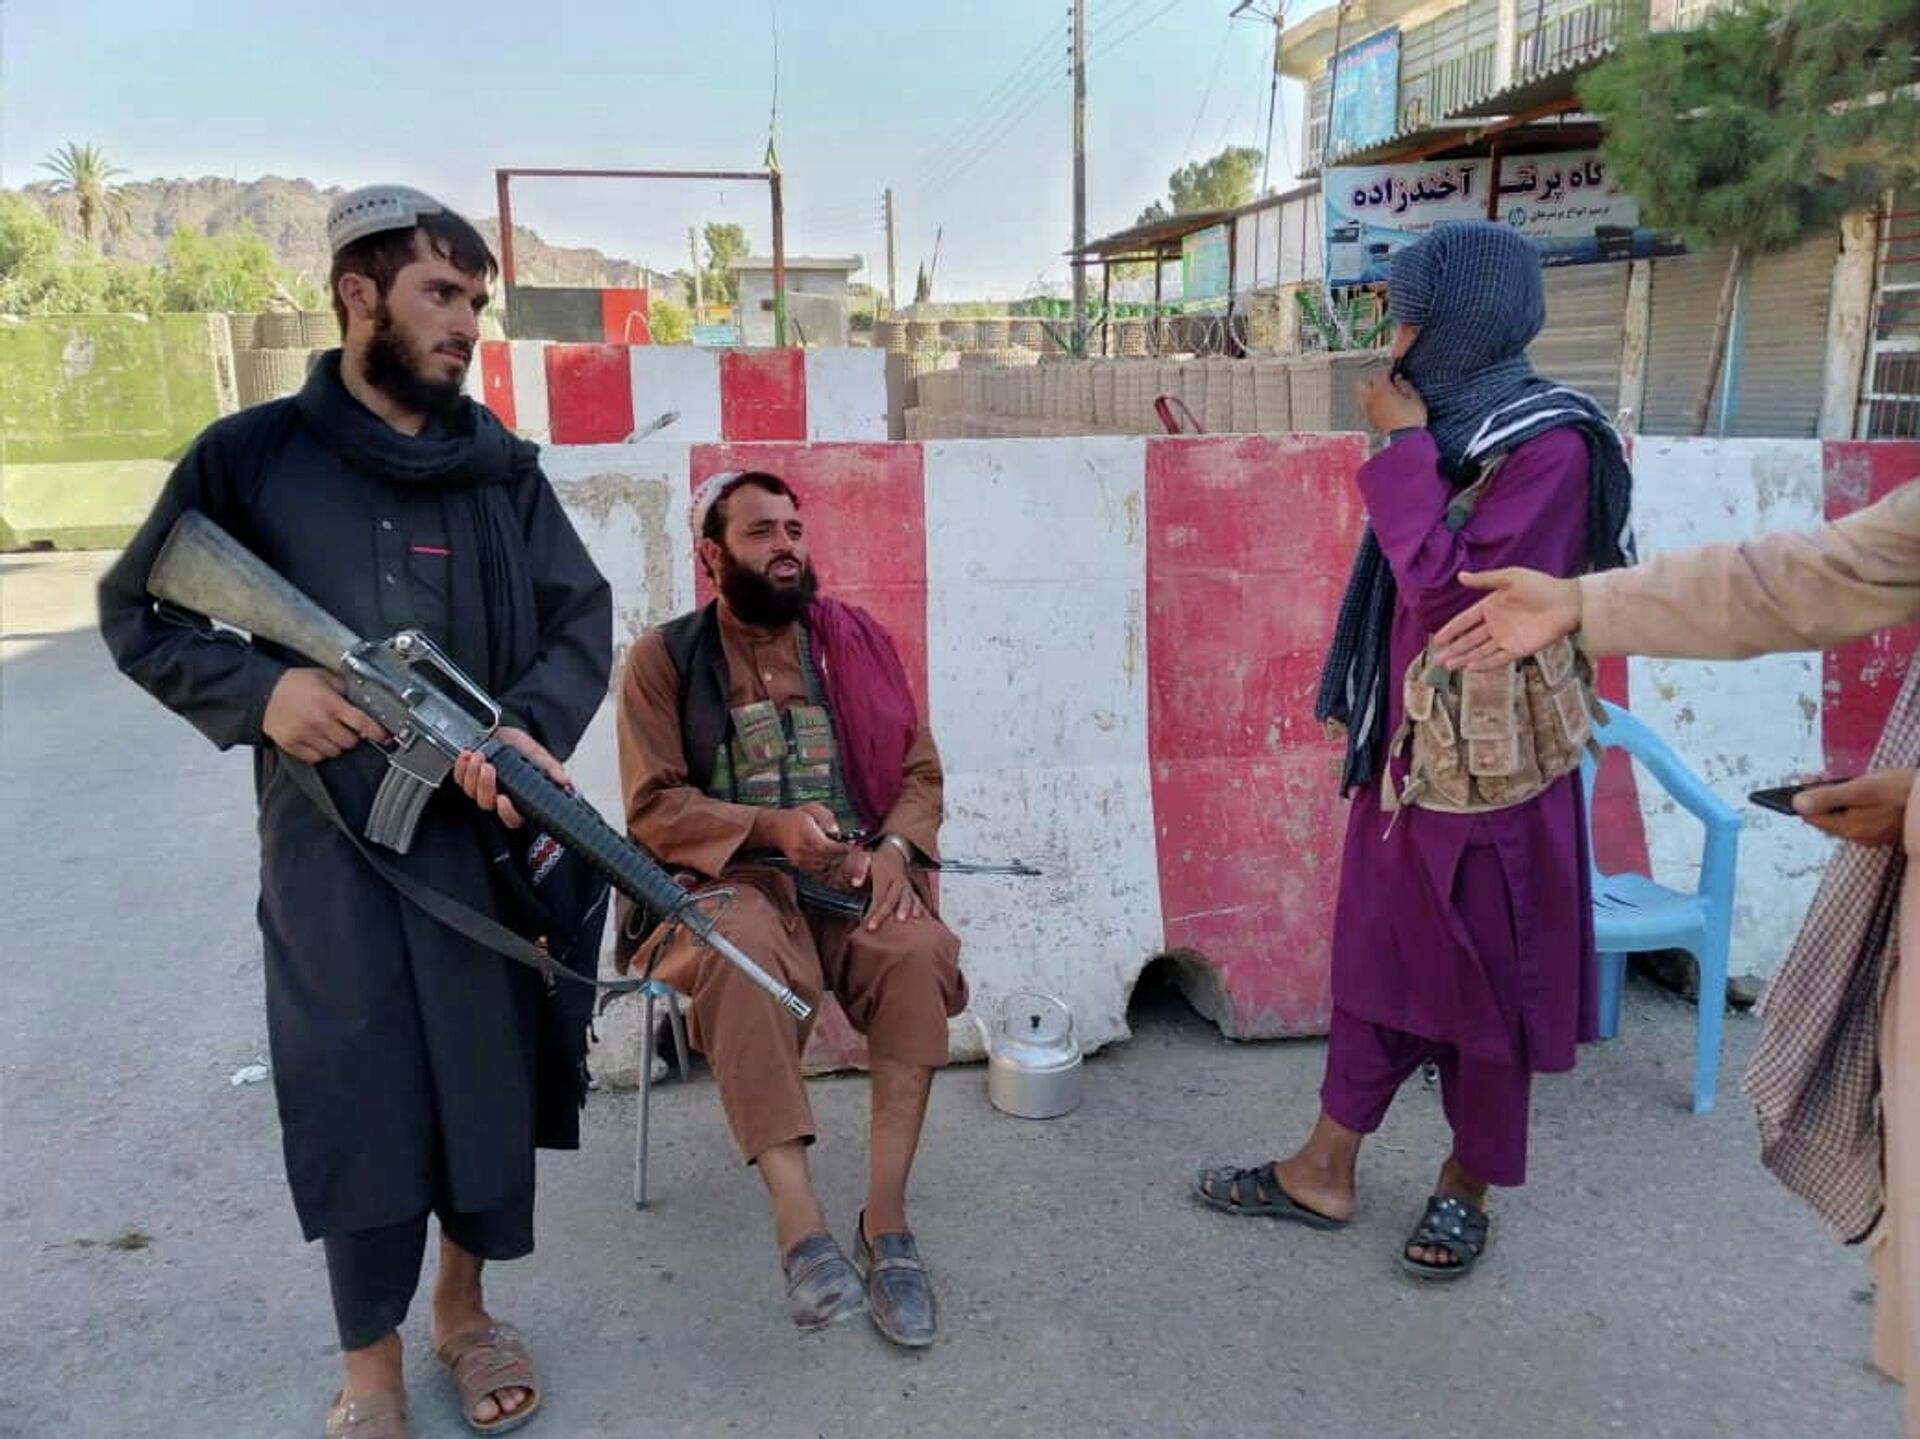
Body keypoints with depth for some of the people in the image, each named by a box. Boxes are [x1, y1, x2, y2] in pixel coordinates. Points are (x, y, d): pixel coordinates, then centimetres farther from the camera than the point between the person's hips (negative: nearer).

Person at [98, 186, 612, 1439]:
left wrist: (531, 728, -17)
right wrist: (259, 686, -14)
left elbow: (583, 619, 3)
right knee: (355, 1091, 4)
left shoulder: (503, 469, 5)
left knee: (492, 1069, 11)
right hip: (330, 844, -2)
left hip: (487, 829, 3)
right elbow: (135, 615, 5)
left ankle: (465, 1310, 35)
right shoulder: (249, 457, -1)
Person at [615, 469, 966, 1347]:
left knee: (919, 950, -30)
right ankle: (800, 1225, -37)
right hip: (728, 876, -2)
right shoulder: (664, 658, 4)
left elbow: (920, 772, 12)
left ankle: (886, 1220, -23)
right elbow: (654, 809, -3)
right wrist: (770, 827, -19)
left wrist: (894, 849, -10)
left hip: (853, 875, 3)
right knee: (745, 951, -37)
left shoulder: (857, 642, 11)